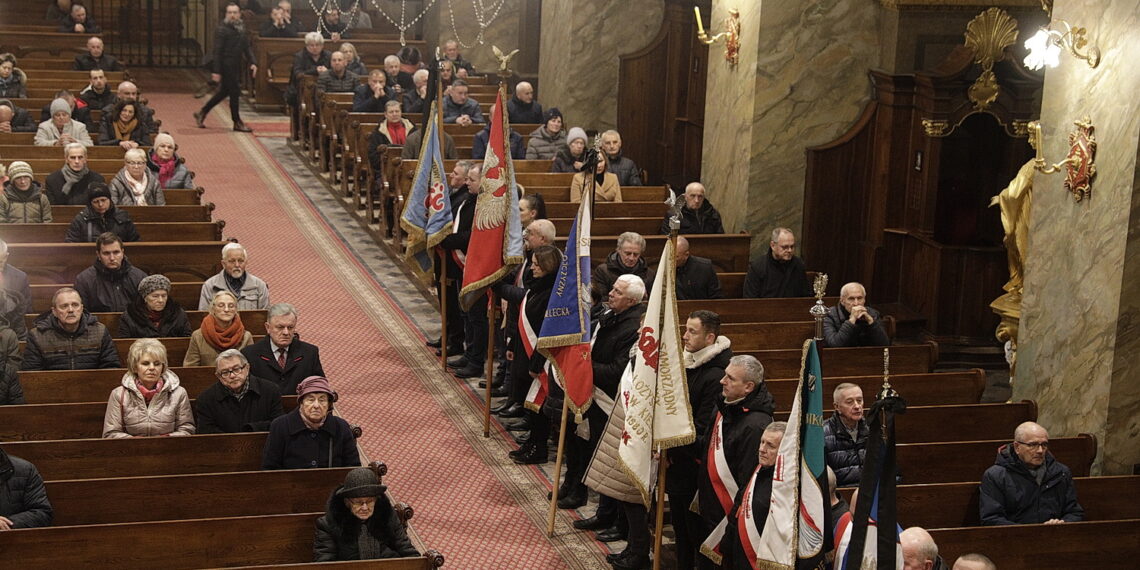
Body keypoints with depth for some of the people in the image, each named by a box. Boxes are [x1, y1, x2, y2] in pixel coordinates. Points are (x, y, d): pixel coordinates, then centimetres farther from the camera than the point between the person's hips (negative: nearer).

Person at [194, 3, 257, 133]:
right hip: (227, 65, -8)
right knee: (235, 92, -4)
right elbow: (217, 52, -15)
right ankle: (237, 123, 7)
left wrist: (252, 62, 4)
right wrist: (216, 71, -18)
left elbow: (246, 47, 17)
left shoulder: (241, 28, 11)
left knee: (224, 91, 16)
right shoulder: (222, 29, -13)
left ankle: (201, 113, 28)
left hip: (236, 65, 8)